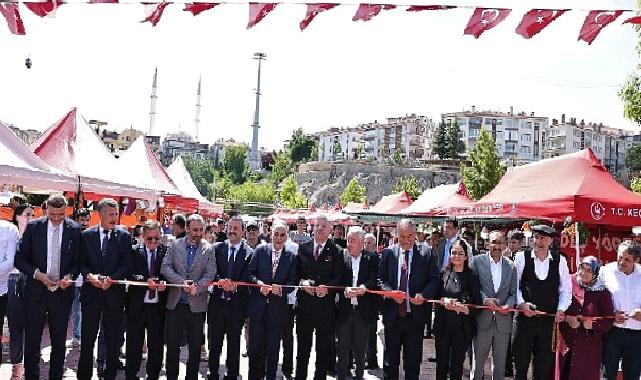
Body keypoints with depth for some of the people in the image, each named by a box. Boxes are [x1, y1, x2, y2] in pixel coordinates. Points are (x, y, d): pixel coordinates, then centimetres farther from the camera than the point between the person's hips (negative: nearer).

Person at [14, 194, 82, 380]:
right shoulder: (33, 227, -2)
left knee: (59, 342, 11)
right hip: (36, 292, 0)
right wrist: (37, 274, -13)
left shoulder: (75, 229, -2)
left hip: (62, 293, 0)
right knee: (32, 341, 7)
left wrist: (70, 276, -13)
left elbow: (78, 261, 5)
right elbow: (20, 259, 1)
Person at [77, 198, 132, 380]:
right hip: (91, 291, 0)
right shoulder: (87, 235, 5)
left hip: (114, 291, 0)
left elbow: (126, 264, -1)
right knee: (87, 337, 5)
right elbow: (81, 262, 3)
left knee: (113, 338, 6)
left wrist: (111, 279, -15)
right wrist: (89, 276, -15)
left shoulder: (124, 236, 2)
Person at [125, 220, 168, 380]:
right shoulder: (135, 251, 0)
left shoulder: (166, 252, 2)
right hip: (137, 305, -1)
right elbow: (130, 274, -9)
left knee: (157, 344, 9)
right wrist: (146, 280, -25)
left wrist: (164, 282, -21)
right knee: (134, 344, 10)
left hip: (158, 306, 1)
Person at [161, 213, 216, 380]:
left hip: (197, 304, 0)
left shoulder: (208, 249, -1)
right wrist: (182, 281, -18)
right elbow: (165, 268, -5)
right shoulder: (175, 245, 2)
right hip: (175, 302, 1)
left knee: (195, 345, 8)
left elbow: (210, 275, -6)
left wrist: (197, 286, -23)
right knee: (172, 343, 8)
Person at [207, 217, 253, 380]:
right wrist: (221, 281, -25)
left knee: (234, 342, 11)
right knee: (214, 342, 12)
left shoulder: (250, 253, -3)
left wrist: (234, 286, -27)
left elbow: (247, 278, -9)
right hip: (217, 302, 2)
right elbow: (212, 271, -5)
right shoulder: (216, 248, 3)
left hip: (237, 304, -1)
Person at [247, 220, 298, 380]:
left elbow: (293, 282, -2)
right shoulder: (260, 250, 2)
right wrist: (258, 283, -18)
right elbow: (250, 273, 0)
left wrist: (281, 288, -20)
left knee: (273, 347, 9)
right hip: (258, 305, 0)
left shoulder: (292, 256, 2)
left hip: (277, 307, 0)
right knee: (255, 346, 6)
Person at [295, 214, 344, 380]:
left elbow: (338, 278, -6)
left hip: (326, 305, -2)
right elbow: (296, 272, 7)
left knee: (324, 346, 7)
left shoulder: (336, 251, -1)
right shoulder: (303, 248, 8)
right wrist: (302, 282, -12)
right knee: (303, 344, 11)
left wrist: (327, 287, -23)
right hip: (304, 304, 2)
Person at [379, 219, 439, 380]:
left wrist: (424, 294, -19)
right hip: (392, 314, 1)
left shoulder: (426, 255, -1)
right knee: (390, 358, 14)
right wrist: (391, 292, -17)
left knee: (413, 360, 9)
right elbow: (381, 279, 1)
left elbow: (434, 280, -1)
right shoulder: (388, 253, 2)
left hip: (415, 314, -1)